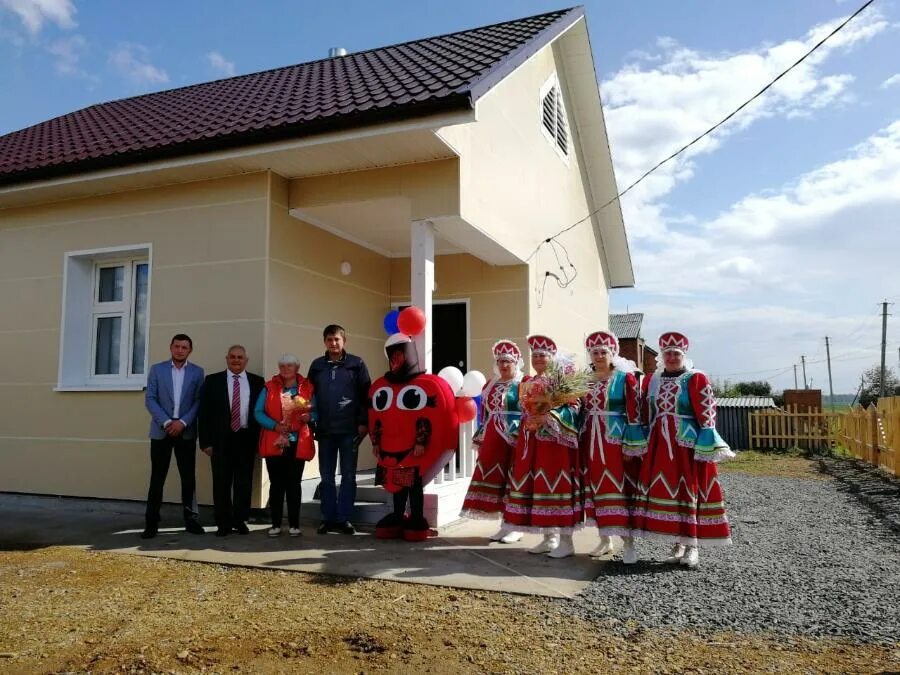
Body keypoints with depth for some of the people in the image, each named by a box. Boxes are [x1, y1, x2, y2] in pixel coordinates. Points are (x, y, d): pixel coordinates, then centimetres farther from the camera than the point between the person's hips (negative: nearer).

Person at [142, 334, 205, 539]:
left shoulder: (197, 372, 5)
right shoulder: (157, 369, 5)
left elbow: (199, 401, 0)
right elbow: (150, 399, -2)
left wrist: (183, 422, -12)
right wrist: (166, 422, -12)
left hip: (186, 431, 1)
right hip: (161, 430, 0)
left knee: (188, 477, 5)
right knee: (157, 477, 1)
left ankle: (191, 519, 13)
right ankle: (151, 523, 7)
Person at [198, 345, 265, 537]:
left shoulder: (257, 382, 5)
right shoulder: (212, 381, 4)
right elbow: (204, 413, 1)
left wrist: (259, 439, -2)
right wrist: (206, 441, -5)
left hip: (246, 439, 1)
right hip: (221, 439, -1)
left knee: (244, 483, 7)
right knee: (221, 483, 4)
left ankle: (240, 520, 20)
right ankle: (223, 523, 15)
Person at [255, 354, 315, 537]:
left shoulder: (307, 388, 4)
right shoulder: (269, 387, 4)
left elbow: (314, 412, 7)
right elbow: (258, 412, -1)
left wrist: (309, 417, -16)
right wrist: (274, 425, -15)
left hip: (297, 443, 0)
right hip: (274, 443, 0)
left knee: (293, 483, 4)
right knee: (276, 483, 4)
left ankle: (294, 524, 11)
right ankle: (276, 523, 12)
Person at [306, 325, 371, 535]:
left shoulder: (356, 364, 1)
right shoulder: (317, 366, 9)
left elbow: (365, 395, -2)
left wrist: (363, 422, -8)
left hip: (350, 429, -2)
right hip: (325, 430, 3)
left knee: (348, 475, 3)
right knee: (326, 476, 8)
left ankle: (344, 518, 11)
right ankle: (328, 518, 16)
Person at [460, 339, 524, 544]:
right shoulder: (490, 385, 16)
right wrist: (481, 440, 14)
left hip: (515, 440, -6)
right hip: (492, 440, 6)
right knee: (494, 479, 6)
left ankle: (516, 527, 5)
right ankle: (505, 524, 16)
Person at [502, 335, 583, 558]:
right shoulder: (526, 383, 17)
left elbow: (573, 408, -11)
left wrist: (548, 417, -22)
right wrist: (528, 421, 0)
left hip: (556, 440, -7)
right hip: (531, 441, 7)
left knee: (557, 484, -8)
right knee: (538, 486, 7)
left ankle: (566, 541, -1)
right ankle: (549, 538, 17)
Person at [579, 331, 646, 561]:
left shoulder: (625, 377, -6)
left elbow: (634, 413, -10)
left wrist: (631, 445, -14)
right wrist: (580, 440, 12)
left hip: (616, 440, -5)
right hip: (592, 442, 6)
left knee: (620, 487, -3)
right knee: (597, 487, 8)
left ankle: (628, 540, 5)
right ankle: (605, 539, 19)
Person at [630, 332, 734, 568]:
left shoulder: (696, 379, -4)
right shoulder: (651, 380, 11)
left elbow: (706, 415, -9)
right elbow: (645, 414, 16)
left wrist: (705, 446, -15)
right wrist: (644, 442, 13)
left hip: (688, 444, -4)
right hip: (659, 445, 5)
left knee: (690, 490, -2)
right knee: (665, 490, 4)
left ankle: (692, 545, 7)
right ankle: (677, 543, 16)